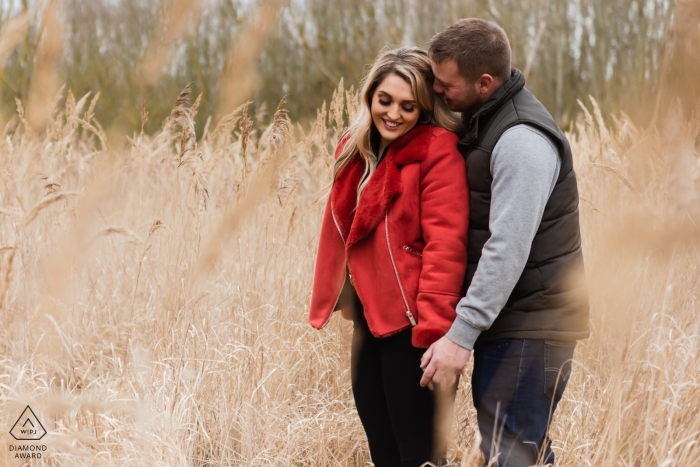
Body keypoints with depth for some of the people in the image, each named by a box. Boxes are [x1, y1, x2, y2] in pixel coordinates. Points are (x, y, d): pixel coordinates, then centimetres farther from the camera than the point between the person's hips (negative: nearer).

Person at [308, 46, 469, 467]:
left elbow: (445, 245, -20)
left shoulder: (438, 152, -13)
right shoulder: (356, 150, 11)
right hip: (369, 320, 8)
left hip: (410, 325, -8)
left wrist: (435, 328, -25)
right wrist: (338, 299, 11)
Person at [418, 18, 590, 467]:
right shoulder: (484, 120, 11)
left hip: (531, 324, -10)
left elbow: (508, 249, -25)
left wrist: (462, 333, -26)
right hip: (507, 316, 10)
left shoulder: (522, 140, -20)